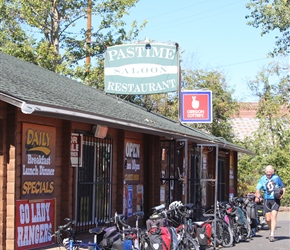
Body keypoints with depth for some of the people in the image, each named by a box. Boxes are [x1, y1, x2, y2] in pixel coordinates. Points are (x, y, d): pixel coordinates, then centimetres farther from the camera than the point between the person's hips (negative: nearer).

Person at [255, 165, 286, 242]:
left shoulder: (276, 178, 2)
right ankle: (271, 231, 31)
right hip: (267, 200, 2)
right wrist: (257, 196, -28)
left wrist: (282, 195, -6)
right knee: (268, 219, 5)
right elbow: (258, 188, -8)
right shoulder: (262, 179, 1)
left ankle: (272, 235, -18)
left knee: (273, 216, -16)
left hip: (276, 200, -2)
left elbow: (283, 187, 12)